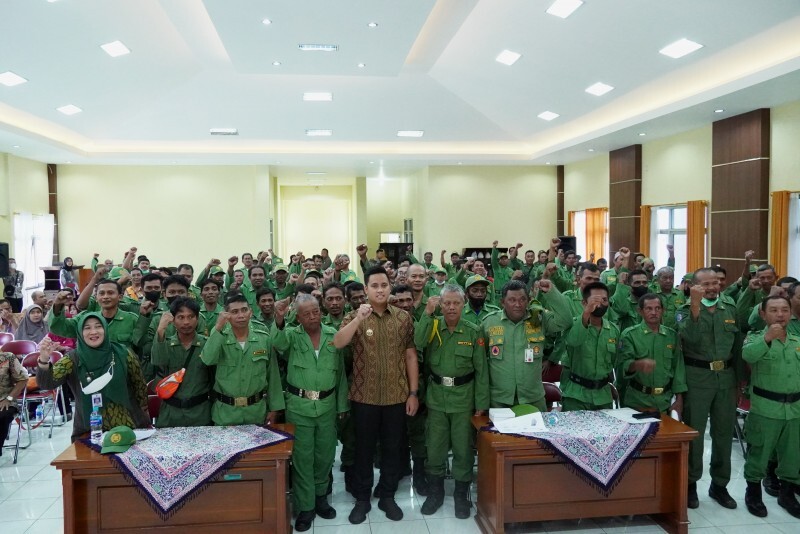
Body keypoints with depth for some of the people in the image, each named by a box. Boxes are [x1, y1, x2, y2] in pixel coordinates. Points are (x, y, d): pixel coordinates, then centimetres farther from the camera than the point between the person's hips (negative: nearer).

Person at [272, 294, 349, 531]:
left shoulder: (333, 335, 0)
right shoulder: (292, 335, -4)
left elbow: (341, 372, 4)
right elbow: (278, 342, -29)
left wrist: (342, 405, 4)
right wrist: (279, 320, -49)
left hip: (327, 405, 2)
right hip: (299, 406, -2)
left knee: (325, 455, 14)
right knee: (302, 457, 6)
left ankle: (320, 497, 34)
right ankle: (305, 506, 20)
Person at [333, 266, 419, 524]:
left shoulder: (404, 318, 0)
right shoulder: (354, 317, -3)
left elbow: (410, 356, 2)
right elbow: (338, 343, -21)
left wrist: (413, 393, 0)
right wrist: (359, 318, -32)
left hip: (397, 396, 1)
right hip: (364, 396, -1)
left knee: (393, 448, 13)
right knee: (364, 449, 11)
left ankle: (387, 496, 31)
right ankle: (362, 498, 27)